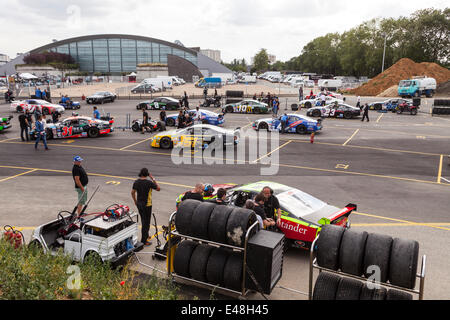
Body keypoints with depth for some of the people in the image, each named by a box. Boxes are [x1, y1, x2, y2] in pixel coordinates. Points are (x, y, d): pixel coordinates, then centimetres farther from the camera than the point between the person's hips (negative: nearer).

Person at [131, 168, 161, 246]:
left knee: (143, 221, 22)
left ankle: (145, 235, 38)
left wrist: (135, 201, 19)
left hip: (139, 204, 6)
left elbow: (132, 192, 5)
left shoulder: (136, 182, -3)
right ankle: (144, 241, 5)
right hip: (147, 205, -6)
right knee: (146, 222, 2)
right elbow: (158, 188, -9)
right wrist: (153, 179, -5)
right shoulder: (149, 182, -20)